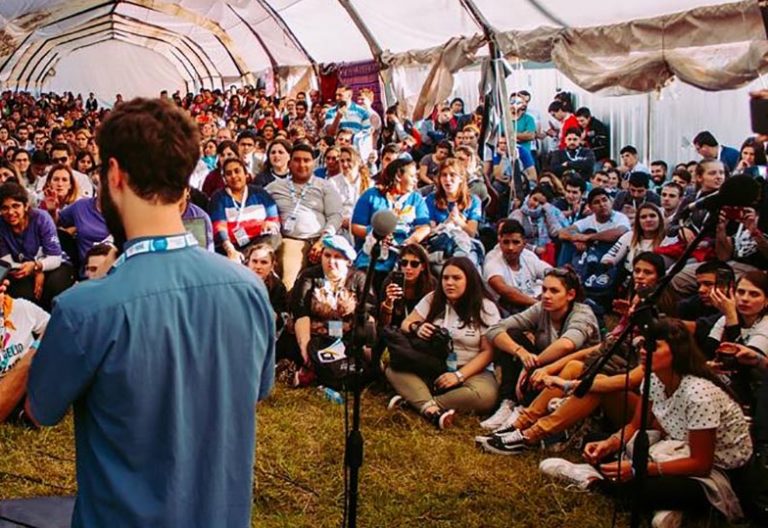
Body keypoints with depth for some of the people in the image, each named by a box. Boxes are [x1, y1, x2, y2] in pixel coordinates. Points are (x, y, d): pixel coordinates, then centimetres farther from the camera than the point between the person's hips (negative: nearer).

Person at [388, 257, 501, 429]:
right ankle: (432, 410, -46)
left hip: (470, 371, -2)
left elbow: (488, 352, -8)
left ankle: (413, 400, -32)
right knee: (394, 368, -25)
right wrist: (416, 328, -17)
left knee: (485, 395, -37)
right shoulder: (432, 299, 6)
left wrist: (459, 375, -21)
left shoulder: (486, 308, -4)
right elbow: (406, 324, 9)